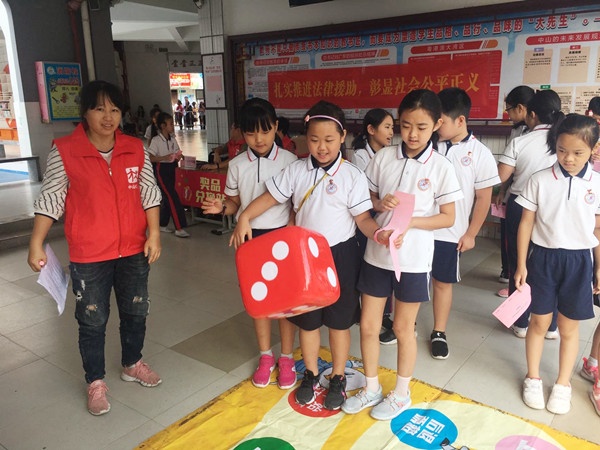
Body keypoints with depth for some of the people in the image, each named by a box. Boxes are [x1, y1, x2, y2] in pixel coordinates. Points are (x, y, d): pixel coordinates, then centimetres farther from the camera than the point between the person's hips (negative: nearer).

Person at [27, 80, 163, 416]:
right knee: (93, 321, 10)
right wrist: (36, 244, -9)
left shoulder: (136, 149, 0)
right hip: (89, 255, -3)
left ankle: (132, 364, 41)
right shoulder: (65, 151, -9)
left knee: (136, 312, 17)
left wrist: (154, 233, -5)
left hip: (133, 250, 3)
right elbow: (50, 199, -6)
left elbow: (149, 193, 3)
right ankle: (96, 382, 30)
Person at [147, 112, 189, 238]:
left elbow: (177, 154, 16)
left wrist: (178, 157, -7)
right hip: (161, 170, -7)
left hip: (171, 169, 7)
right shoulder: (156, 140, -12)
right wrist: (164, 158, -27)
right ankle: (179, 228, -9)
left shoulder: (173, 140, 8)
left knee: (168, 198, 12)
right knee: (173, 198, -11)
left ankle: (162, 225, 26)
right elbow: (150, 157, -15)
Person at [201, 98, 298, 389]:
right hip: (250, 237, 2)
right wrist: (221, 207, -14)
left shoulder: (289, 160, -8)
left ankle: (287, 358, 26)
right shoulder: (237, 165, -2)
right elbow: (235, 204, 7)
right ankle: (265, 356, 31)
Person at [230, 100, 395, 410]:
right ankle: (310, 375, 38)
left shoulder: (352, 175, -10)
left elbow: (362, 217, -11)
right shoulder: (296, 170, -3)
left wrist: (379, 233, -30)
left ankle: (338, 378, 33)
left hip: (340, 255, -2)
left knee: (339, 320, 12)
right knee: (306, 319, 16)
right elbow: (270, 197, 1)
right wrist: (245, 217, -12)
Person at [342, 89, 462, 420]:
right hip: (376, 253, 3)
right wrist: (379, 204, -14)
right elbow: (366, 197, 8)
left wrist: (409, 221, -21)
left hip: (413, 259, -3)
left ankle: (401, 394, 35)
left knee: (403, 328, 13)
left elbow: (448, 218, -6)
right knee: (368, 325, 12)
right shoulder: (383, 157, -1)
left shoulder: (441, 167, -9)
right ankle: (371, 388, 34)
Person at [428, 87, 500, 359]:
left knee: (443, 282, 12)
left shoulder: (480, 154, -7)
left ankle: (439, 333, 29)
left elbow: (483, 198, -1)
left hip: (449, 232, -1)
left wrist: (470, 233, -1)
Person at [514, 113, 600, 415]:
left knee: (569, 327, 11)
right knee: (539, 322, 10)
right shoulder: (540, 180, -6)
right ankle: (533, 378, 29)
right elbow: (526, 223, -2)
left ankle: (563, 384, 30)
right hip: (543, 257, -1)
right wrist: (521, 265, -2)